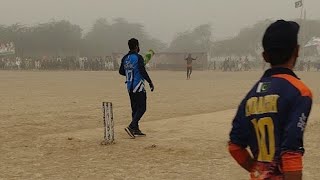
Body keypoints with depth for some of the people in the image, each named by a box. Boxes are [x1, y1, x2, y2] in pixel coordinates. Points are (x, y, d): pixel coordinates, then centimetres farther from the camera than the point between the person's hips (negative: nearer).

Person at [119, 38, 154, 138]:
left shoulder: (125, 58, 8)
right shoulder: (138, 57, -13)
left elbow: (121, 71, 15)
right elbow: (143, 71, -19)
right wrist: (150, 82, -12)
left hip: (130, 87, 8)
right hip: (138, 86, -8)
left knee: (135, 108, 14)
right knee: (142, 108, -4)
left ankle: (136, 130, 15)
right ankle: (131, 127, -18)